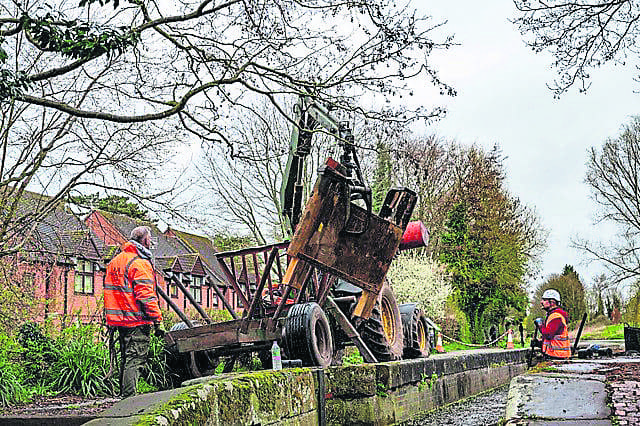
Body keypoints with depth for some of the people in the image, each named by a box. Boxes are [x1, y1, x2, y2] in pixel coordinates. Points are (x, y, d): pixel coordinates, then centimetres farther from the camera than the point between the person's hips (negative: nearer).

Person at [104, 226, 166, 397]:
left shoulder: (115, 261, 15)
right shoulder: (140, 264, -14)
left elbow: (109, 291, 20)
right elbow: (146, 297, -19)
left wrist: (111, 320, 25)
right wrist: (158, 321, -16)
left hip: (120, 319, 9)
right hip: (137, 321, -9)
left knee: (126, 359, 17)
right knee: (135, 360, -6)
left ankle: (123, 395, 23)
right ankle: (129, 397, -8)